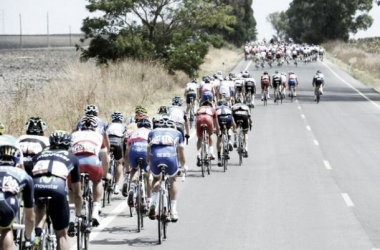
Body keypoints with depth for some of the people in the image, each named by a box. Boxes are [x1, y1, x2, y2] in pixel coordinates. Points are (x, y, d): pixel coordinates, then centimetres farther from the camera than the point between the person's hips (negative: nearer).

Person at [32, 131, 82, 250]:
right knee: (62, 235, 16)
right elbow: (77, 193, 38)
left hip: (36, 187, 2)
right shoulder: (71, 158, 32)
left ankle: (37, 234, 12)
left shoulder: (40, 154, 35)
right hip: (57, 188, -2)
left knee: (40, 207, 38)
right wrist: (78, 214, 54)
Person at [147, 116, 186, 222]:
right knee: (173, 180, 26)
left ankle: (153, 204, 6)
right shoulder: (177, 133, 29)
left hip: (155, 157, 1)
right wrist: (184, 165, 53)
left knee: (156, 179, 30)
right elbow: (181, 152, 35)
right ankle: (173, 211, 19)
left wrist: (148, 165, 51)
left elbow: (148, 153, 34)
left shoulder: (152, 133, 31)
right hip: (170, 156, -1)